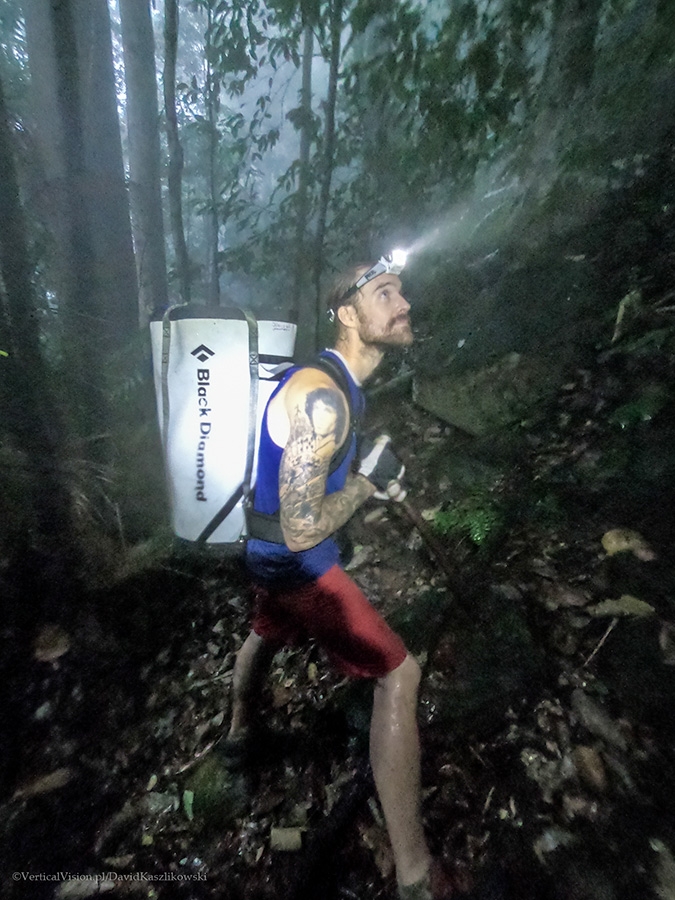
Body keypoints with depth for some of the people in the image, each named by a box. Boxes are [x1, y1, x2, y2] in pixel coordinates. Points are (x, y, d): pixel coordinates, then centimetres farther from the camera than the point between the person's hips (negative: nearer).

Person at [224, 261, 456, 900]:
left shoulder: (330, 385, 5)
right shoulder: (324, 397, -27)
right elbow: (301, 531, -30)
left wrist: (376, 481, 5)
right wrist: (368, 479, -17)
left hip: (266, 553, 10)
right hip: (296, 565, -10)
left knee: (266, 634, 33)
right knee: (399, 675, -2)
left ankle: (240, 727, 63)